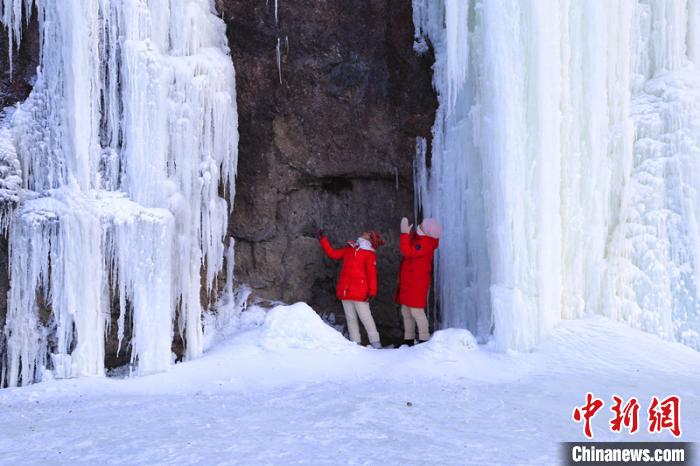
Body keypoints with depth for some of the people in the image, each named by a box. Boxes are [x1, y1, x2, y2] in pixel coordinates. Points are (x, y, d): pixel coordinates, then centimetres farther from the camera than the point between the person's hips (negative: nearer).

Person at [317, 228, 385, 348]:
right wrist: (323, 239, 18)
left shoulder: (370, 253, -2)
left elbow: (372, 274, -7)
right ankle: (355, 343, 12)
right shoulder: (349, 248, 15)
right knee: (350, 318, 7)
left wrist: (372, 292, -13)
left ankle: (375, 343, 2)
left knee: (365, 317, -4)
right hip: (345, 291, 6)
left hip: (360, 292, -6)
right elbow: (333, 254, 19)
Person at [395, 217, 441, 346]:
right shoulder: (417, 237, 10)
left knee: (416, 311, -9)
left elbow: (407, 251, -27)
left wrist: (404, 233, -22)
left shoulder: (426, 244, -19)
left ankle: (424, 339, -2)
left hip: (417, 283, -10)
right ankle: (408, 340, 19)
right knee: (405, 311, 12)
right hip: (407, 281, 10)